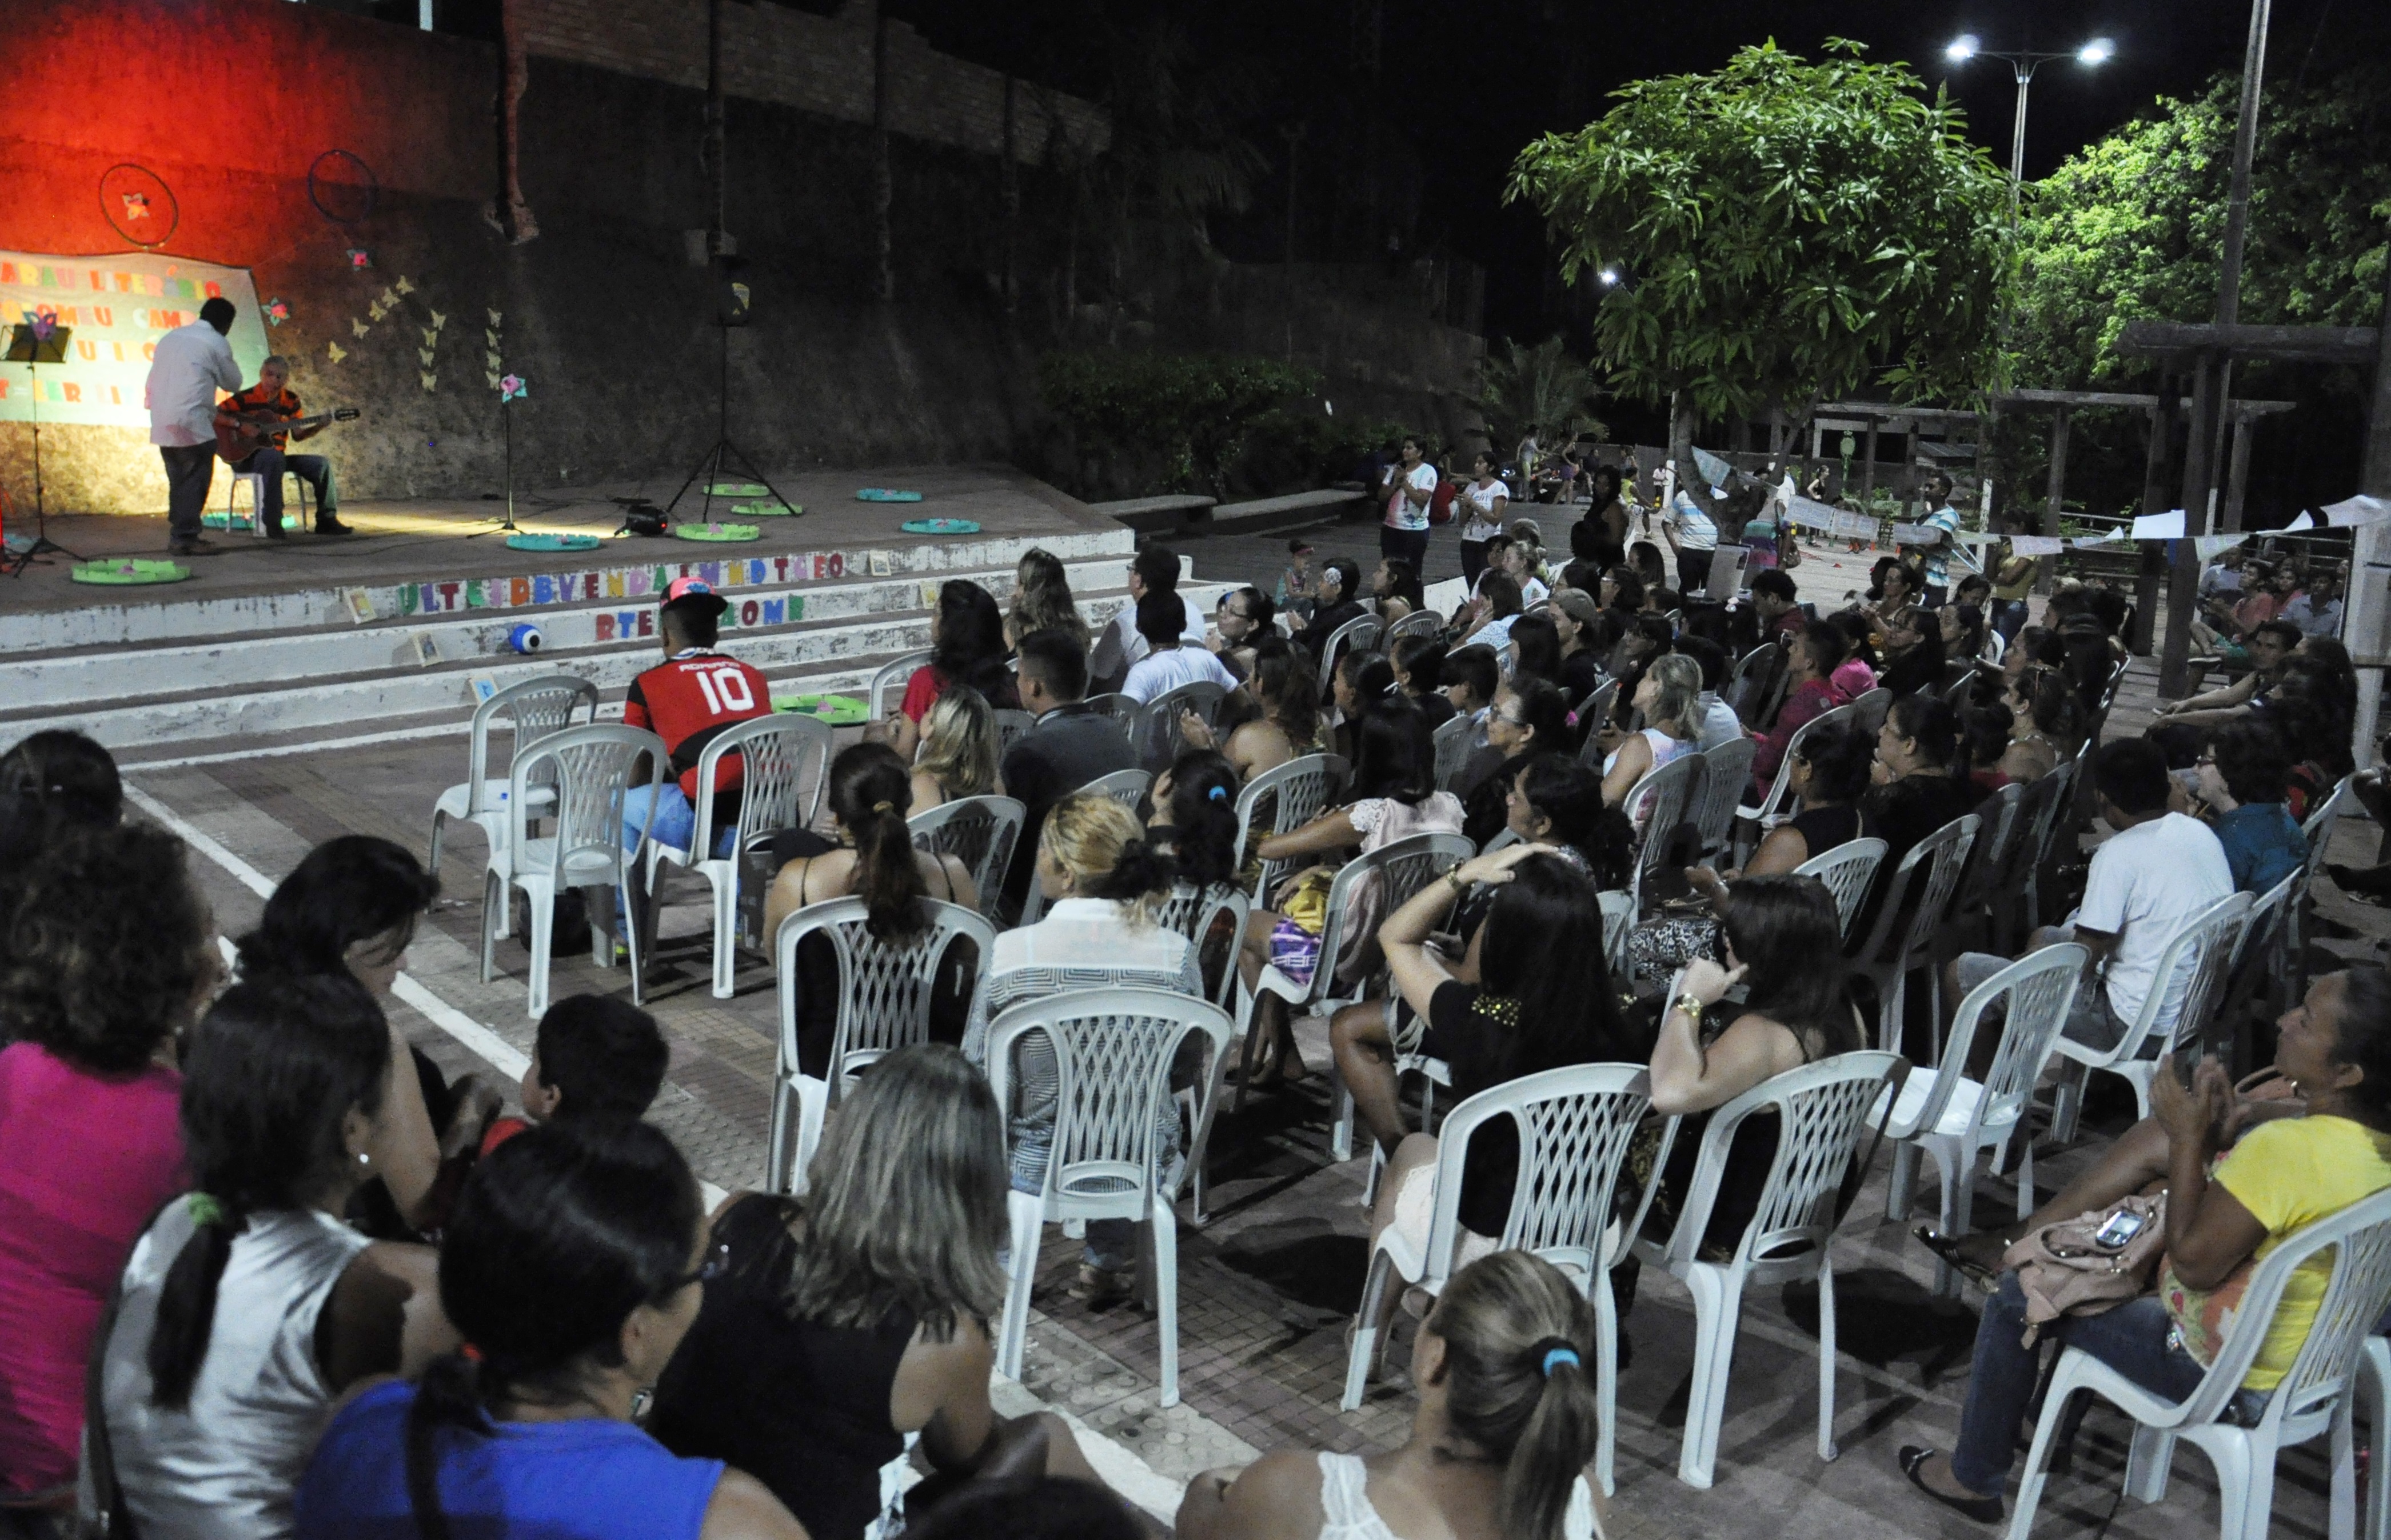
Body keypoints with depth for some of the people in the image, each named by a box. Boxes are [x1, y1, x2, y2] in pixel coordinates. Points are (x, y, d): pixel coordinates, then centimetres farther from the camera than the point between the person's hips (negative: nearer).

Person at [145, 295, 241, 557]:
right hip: (192, 424, -8)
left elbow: (151, 382, 19)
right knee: (196, 482, -3)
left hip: (162, 425, 8)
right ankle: (185, 538, -6)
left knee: (179, 482, 13)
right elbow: (233, 383, 7)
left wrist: (153, 407, 24)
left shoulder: (170, 337, 19)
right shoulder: (216, 343, -3)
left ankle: (179, 536, 14)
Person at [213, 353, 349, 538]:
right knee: (275, 458, -38)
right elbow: (214, 415, -14)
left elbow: (298, 435, 9)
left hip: (278, 457, 6)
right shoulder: (245, 398, -7)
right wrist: (241, 425, -26)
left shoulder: (291, 401, 8)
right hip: (245, 456, -6)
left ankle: (326, 520, -7)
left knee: (321, 464, -10)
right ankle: (272, 524, -38)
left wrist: (319, 427, -8)